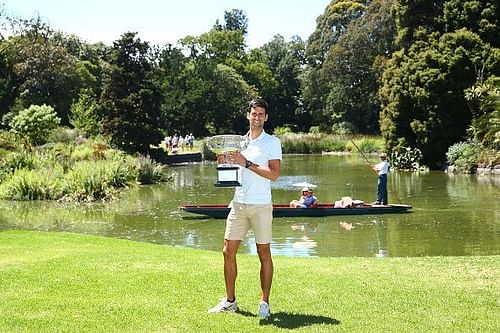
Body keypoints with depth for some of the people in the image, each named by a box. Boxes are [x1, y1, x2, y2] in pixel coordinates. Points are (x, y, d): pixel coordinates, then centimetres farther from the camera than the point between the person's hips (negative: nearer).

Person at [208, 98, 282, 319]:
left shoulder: (272, 142, -2)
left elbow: (274, 174, -12)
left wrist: (246, 163, -17)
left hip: (261, 206, -5)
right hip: (238, 203, 5)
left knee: (264, 254, 2)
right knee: (228, 252, 4)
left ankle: (264, 303, 9)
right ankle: (230, 301, 15)